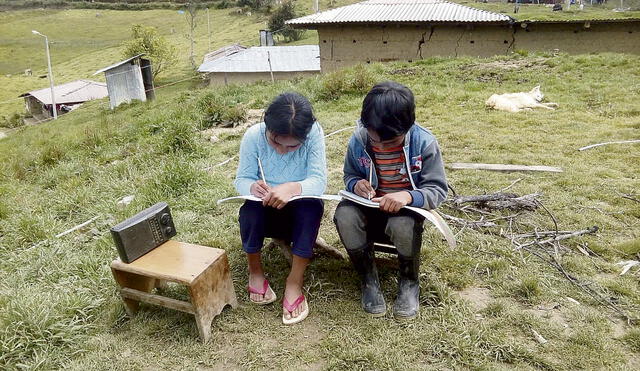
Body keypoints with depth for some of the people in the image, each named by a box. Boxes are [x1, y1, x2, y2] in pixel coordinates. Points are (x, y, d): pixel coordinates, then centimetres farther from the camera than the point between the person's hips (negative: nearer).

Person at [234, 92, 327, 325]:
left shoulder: (314, 134, -22)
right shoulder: (253, 136, -18)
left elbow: (319, 181, -28)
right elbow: (241, 179, -13)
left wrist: (293, 188, -50)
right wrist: (253, 187, -38)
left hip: (301, 211, -1)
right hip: (266, 212, 1)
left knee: (312, 205, -34)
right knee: (250, 207, -32)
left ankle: (294, 282, -20)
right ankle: (255, 271, -5)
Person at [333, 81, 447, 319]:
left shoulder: (424, 143, -17)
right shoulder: (358, 141, -11)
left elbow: (437, 190, -16)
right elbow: (349, 175, 6)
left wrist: (409, 196, -38)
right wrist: (356, 184, -20)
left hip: (407, 209, -2)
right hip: (370, 209, 2)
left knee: (402, 225, -38)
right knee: (344, 214, -32)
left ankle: (409, 282, -5)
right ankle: (368, 279, -8)